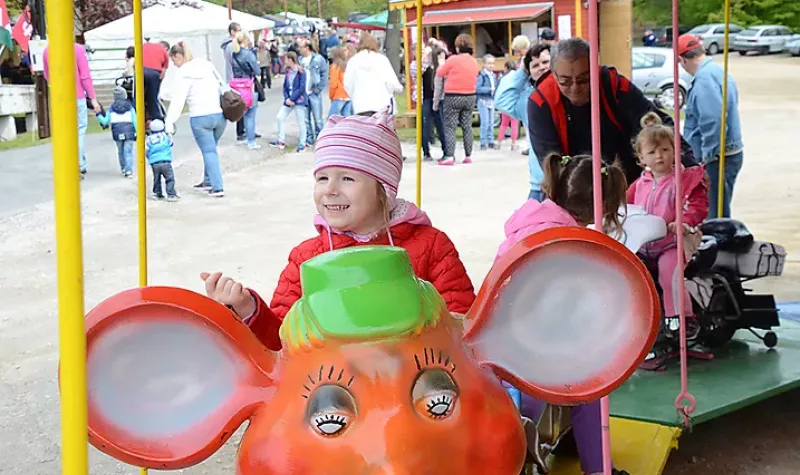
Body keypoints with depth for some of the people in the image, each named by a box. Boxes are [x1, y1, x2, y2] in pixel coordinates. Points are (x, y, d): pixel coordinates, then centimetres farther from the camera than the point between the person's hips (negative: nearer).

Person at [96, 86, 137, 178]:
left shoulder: (111, 108, 7)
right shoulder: (130, 107, 5)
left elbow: (105, 122, 6)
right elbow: (134, 121, 2)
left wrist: (98, 115, 19)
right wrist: (137, 133, 7)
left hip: (117, 133, 2)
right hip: (129, 132, -2)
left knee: (120, 151, 16)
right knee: (128, 152, -5)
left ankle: (123, 169, 22)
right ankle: (128, 170, -14)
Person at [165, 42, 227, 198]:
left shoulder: (184, 73, -7)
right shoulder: (207, 65, 12)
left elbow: (178, 100, -13)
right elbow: (222, 86, 15)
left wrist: (169, 123, -13)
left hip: (200, 118, -6)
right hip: (220, 114, 6)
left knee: (209, 151, -1)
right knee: (210, 149, 20)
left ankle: (217, 187, -8)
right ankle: (208, 181, 29)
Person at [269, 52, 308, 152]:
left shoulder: (301, 72, -12)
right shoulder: (288, 71, 9)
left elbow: (301, 88, -16)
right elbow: (285, 86, 9)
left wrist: (292, 99, -17)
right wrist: (286, 98, -7)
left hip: (299, 100, -7)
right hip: (288, 100, 7)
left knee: (301, 123, 1)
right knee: (280, 118, 8)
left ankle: (302, 144, 13)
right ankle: (281, 141, 18)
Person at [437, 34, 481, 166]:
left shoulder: (453, 59, -13)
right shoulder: (474, 62, 3)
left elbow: (440, 73, -4)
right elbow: (475, 77, 11)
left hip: (453, 97, -5)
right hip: (470, 96, 5)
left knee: (450, 127, -1)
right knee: (467, 126, 11)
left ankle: (449, 156, -9)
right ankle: (468, 156, 12)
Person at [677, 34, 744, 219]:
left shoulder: (705, 79, -18)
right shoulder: (718, 71, 14)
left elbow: (713, 122, -27)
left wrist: (708, 155, -19)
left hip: (718, 158, -10)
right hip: (730, 152, 10)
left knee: (716, 216, -6)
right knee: (720, 212, 18)